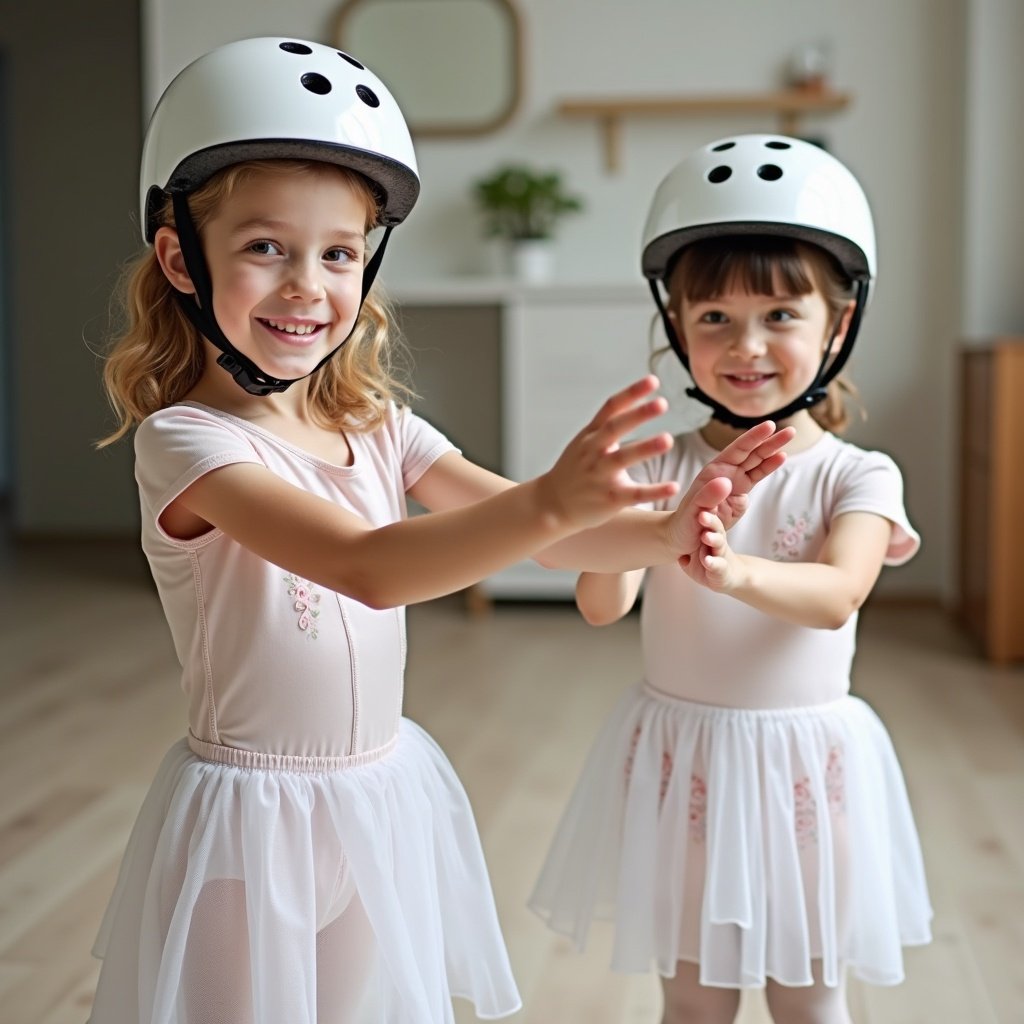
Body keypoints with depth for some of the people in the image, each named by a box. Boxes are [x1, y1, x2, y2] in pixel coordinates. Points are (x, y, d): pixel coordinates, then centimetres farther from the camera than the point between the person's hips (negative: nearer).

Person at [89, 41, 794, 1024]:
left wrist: (666, 531, -23)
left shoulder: (379, 429, 3)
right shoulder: (185, 439, -19)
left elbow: (515, 521, -6)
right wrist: (550, 503, -46)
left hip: (387, 800, 6)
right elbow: (370, 567, -32)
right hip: (254, 819, -6)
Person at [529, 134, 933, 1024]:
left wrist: (736, 573, -44)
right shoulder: (662, 467, -4)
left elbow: (837, 596, -24)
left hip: (803, 761, -1)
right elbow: (602, 607, -14)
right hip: (680, 756, 1)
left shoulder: (855, 476, -7)